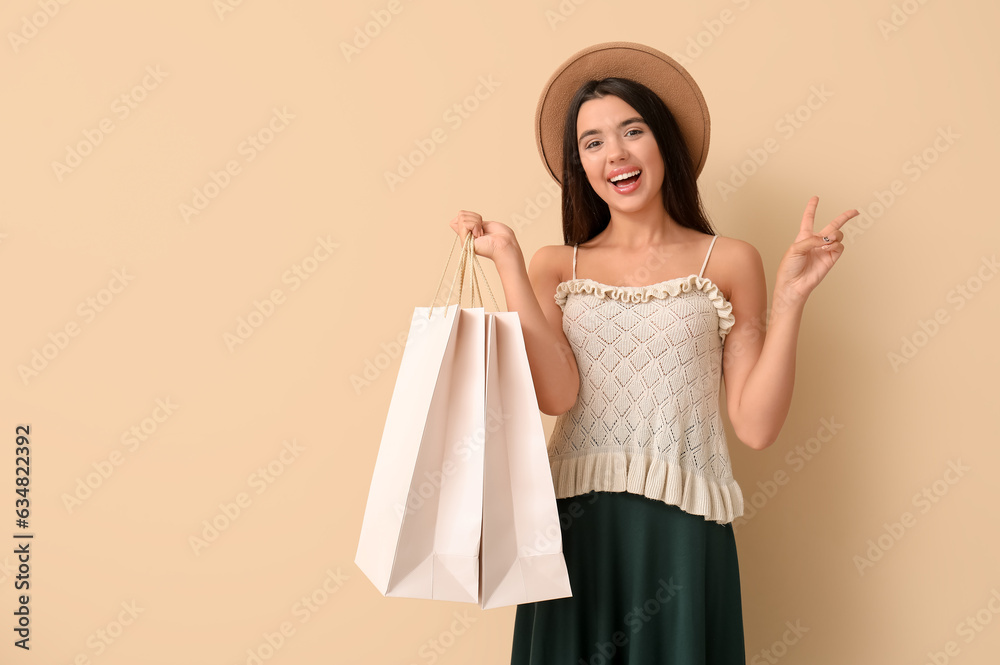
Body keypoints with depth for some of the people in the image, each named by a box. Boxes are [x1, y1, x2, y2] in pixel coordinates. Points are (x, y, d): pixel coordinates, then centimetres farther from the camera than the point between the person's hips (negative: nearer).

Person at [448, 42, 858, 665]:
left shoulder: (729, 262, 2)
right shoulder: (554, 266, 6)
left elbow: (756, 425, -5)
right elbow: (556, 394, -11)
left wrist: (791, 295, -11)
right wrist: (507, 260, -9)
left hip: (683, 530, -1)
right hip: (574, 524, 1)